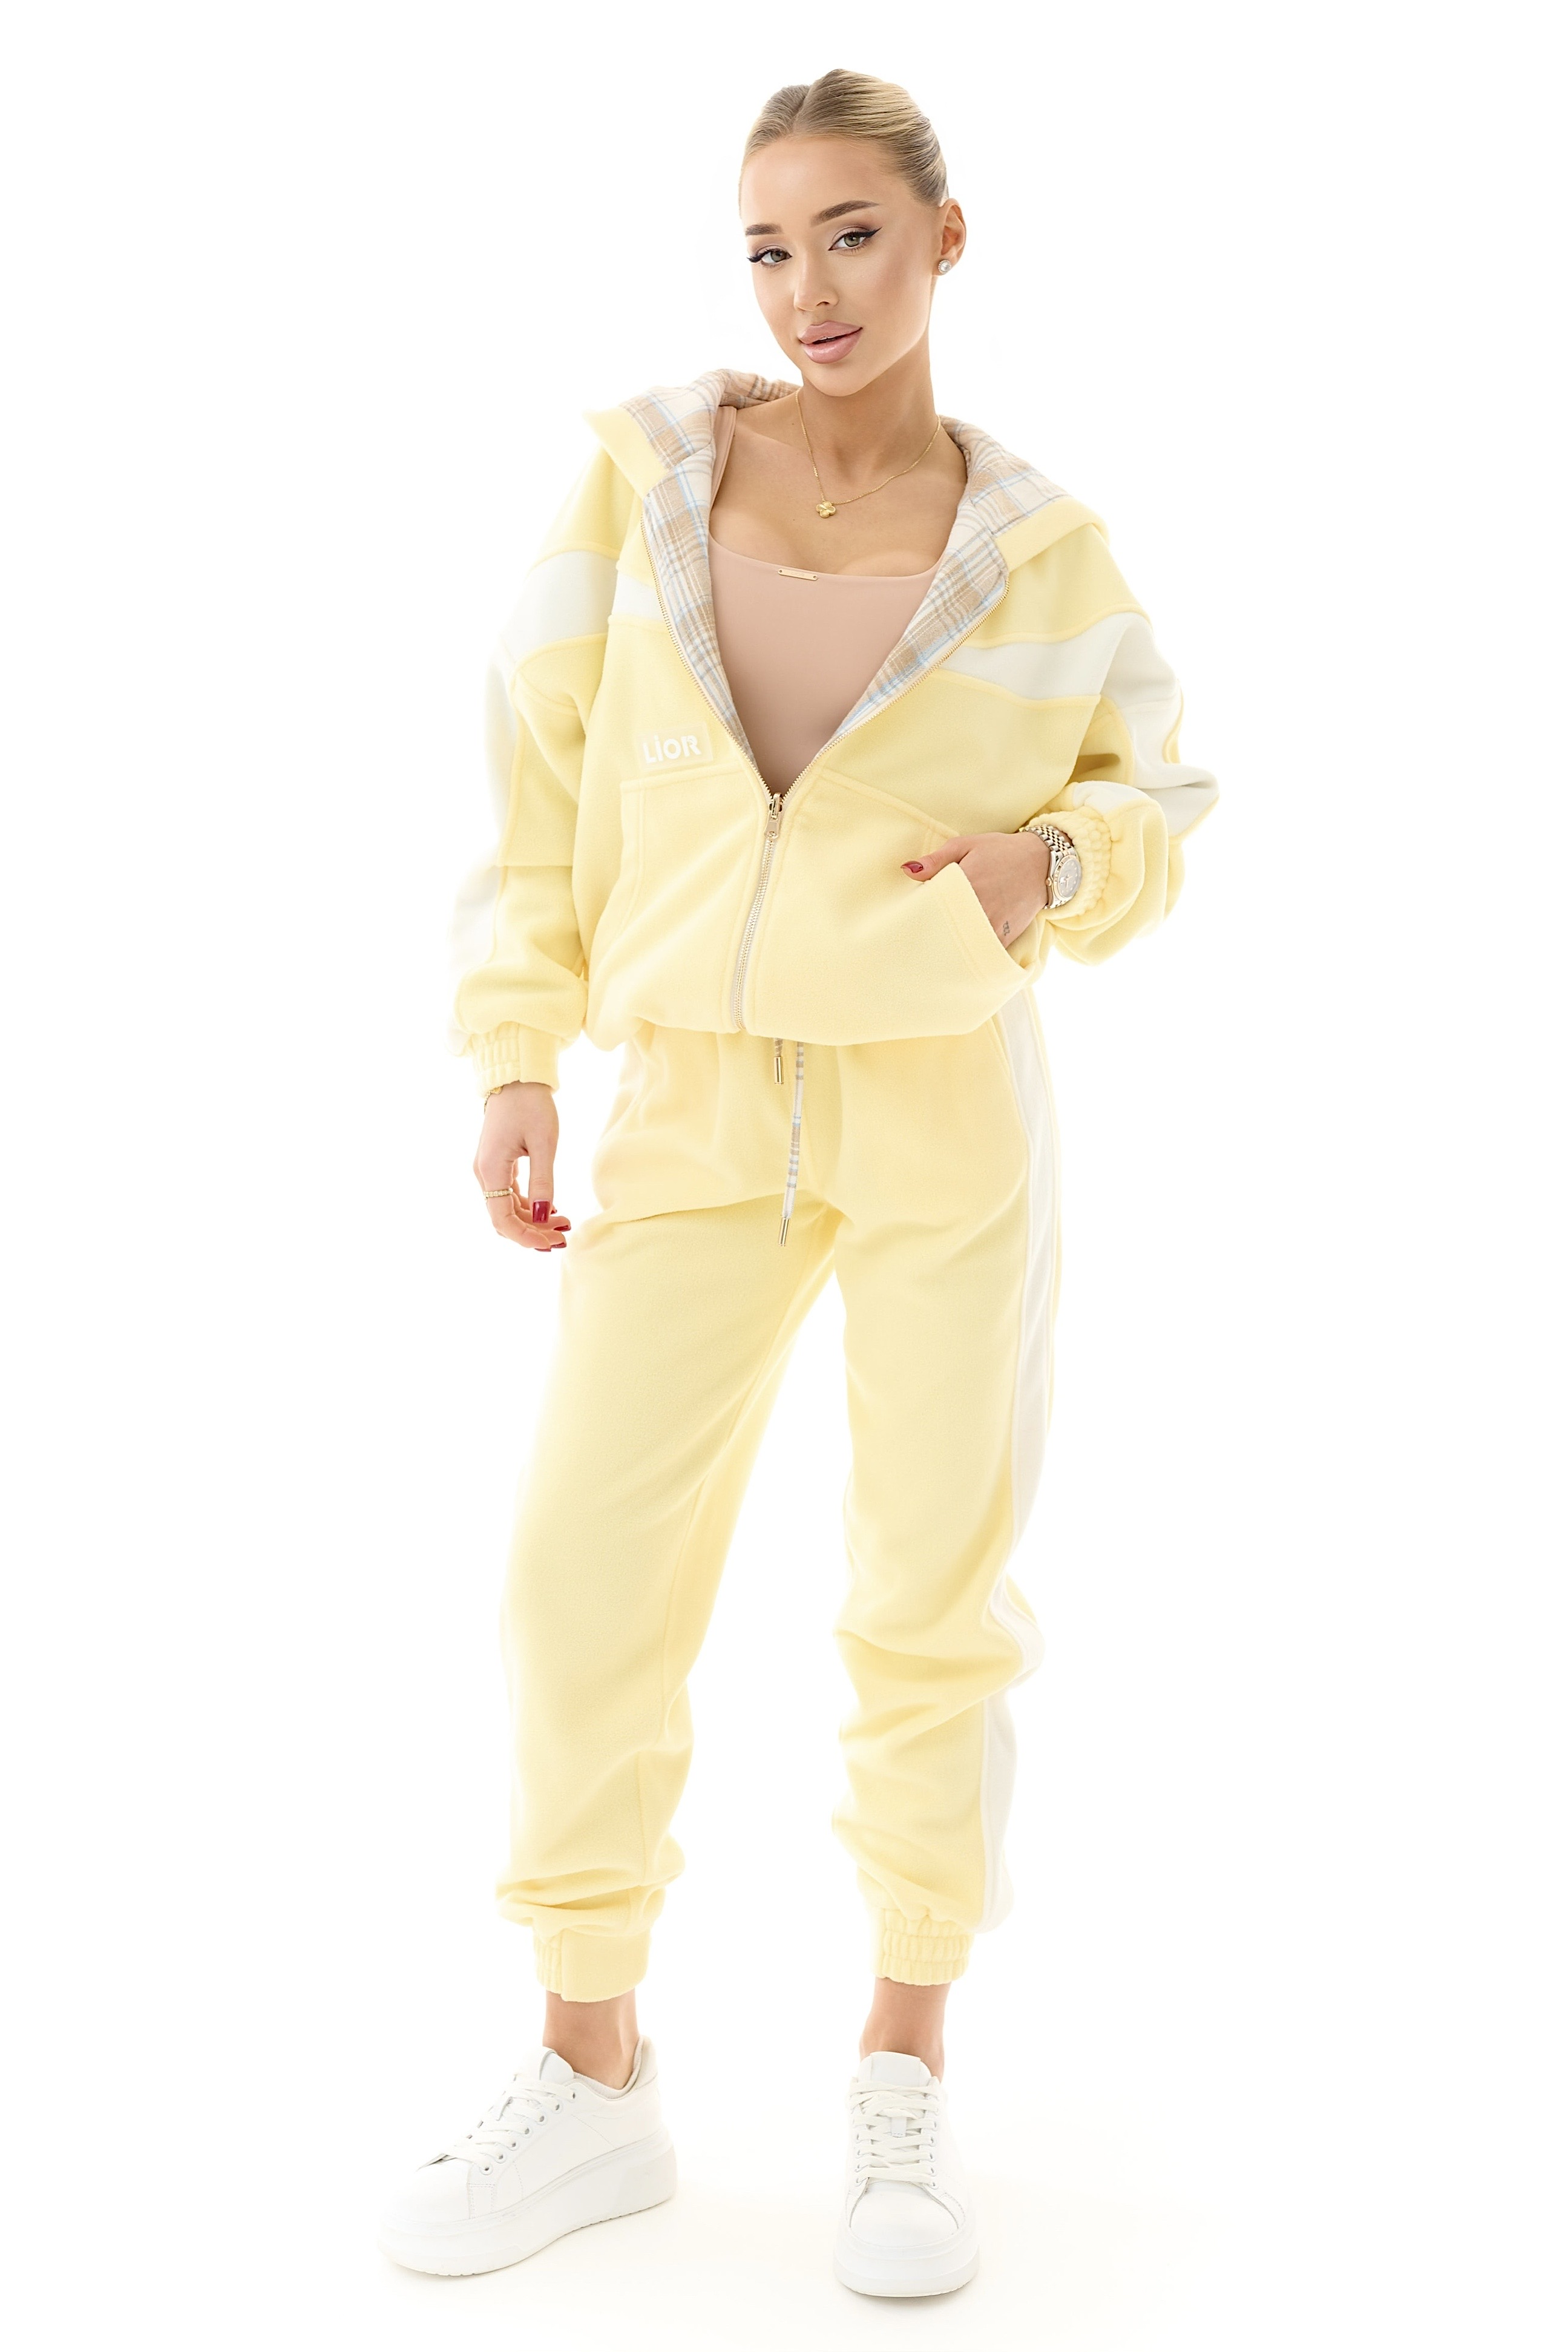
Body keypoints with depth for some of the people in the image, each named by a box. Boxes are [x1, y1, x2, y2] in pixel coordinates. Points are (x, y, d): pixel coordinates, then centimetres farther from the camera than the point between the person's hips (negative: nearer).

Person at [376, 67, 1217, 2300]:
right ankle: (593, 2081, 17)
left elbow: (1156, 791, 10)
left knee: (936, 1602, 3)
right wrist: (514, 1067, 0)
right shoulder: (642, 474, -2)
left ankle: (905, 2090, 21)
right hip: (698, 1112, 2)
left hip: (952, 1105, -1)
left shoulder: (1041, 554, -4)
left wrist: (1054, 865, -13)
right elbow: (545, 777, 3)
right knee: (586, 1582, -1)